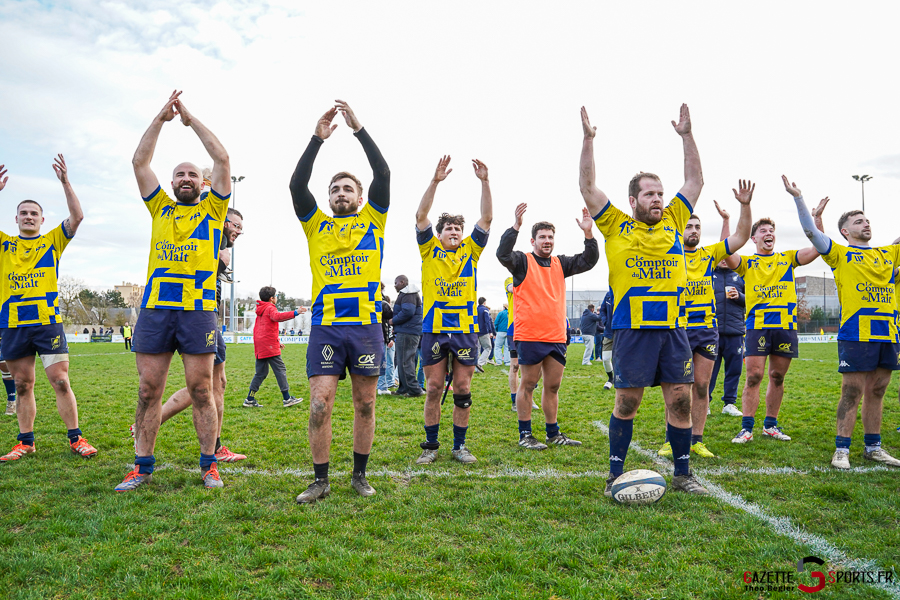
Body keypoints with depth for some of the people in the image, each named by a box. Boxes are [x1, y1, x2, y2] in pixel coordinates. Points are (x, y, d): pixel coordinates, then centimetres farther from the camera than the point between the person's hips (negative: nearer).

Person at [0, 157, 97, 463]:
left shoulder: (53, 241, 8)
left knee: (60, 382, -5)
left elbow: (77, 217, -4)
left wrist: (65, 182, -11)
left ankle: (75, 438, 2)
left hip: (48, 322, -2)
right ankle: (25, 441, 18)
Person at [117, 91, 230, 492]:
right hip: (154, 309, 3)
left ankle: (209, 465, 10)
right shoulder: (160, 209, 19)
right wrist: (161, 118, 13)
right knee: (148, 390, 5)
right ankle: (143, 466, 15)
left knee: (201, 390, 1)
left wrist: (190, 119, 12)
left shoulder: (212, 210, 12)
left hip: (198, 311, -3)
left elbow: (222, 160, 5)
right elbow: (139, 161, 15)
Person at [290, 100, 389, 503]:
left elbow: (383, 174, -1)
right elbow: (297, 185, -1)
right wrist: (318, 139, -5)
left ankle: (360, 474, 21)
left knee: (365, 404, 7)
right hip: (325, 327, 0)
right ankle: (321, 480, 9)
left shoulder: (372, 220, 11)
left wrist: (359, 129, -4)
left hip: (366, 325, 0)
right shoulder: (316, 224, 13)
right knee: (320, 403, -4)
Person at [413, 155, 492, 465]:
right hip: (434, 328, -1)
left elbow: (487, 218, 4)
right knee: (433, 388, 3)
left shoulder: (470, 250, 12)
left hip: (466, 329, 2)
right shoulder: (430, 250, 7)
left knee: (463, 390, 5)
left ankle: (459, 445, 17)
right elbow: (421, 216, -5)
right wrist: (435, 180, -14)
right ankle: (431, 446, 15)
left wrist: (484, 181, -6)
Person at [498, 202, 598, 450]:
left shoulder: (560, 264, 16)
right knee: (528, 384, 1)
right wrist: (516, 225, -29)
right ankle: (525, 435, 10)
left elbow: (588, 261, 10)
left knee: (553, 385, 12)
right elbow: (503, 254, -18)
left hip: (556, 337, 6)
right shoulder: (523, 262, 0)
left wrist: (588, 234, -5)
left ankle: (553, 433, 23)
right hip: (530, 336, -5)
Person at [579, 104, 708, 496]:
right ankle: (615, 474, 16)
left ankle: (682, 474, 21)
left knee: (680, 401, 7)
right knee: (626, 404, 3)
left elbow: (695, 180, 17)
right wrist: (589, 139, -5)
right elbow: (588, 187, -1)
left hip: (674, 328, 4)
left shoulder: (673, 222, 12)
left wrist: (686, 135, 13)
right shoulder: (617, 228, 3)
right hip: (632, 330, -3)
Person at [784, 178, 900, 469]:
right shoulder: (841, 254, 3)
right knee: (852, 393, -4)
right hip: (856, 333, -5)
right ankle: (842, 450, 1)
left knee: (876, 392, 11)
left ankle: (873, 447, 20)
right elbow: (811, 232, -9)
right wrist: (798, 198, -18)